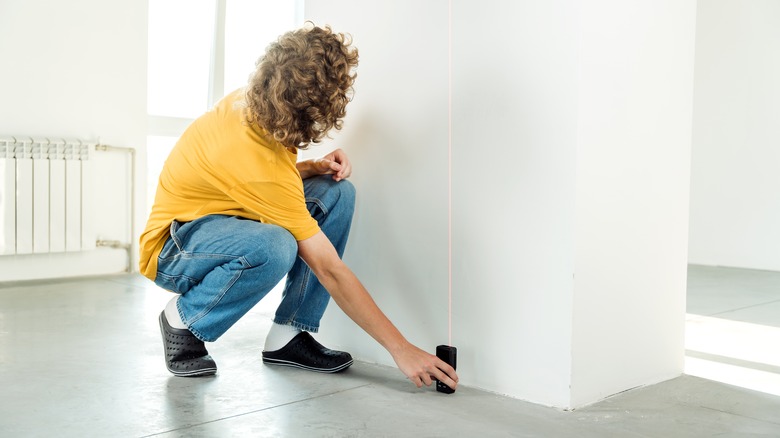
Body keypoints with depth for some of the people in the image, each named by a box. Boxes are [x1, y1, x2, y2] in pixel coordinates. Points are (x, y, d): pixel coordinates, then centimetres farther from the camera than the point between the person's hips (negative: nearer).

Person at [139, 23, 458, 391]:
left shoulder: (245, 102, -11)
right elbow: (330, 270, -31)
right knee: (274, 247, -41)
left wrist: (313, 168, -11)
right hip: (173, 250, -8)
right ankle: (183, 318, -10)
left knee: (337, 192, -10)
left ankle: (288, 335, -6)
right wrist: (401, 349, -25)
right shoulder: (258, 159, -34)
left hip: (218, 218, 8)